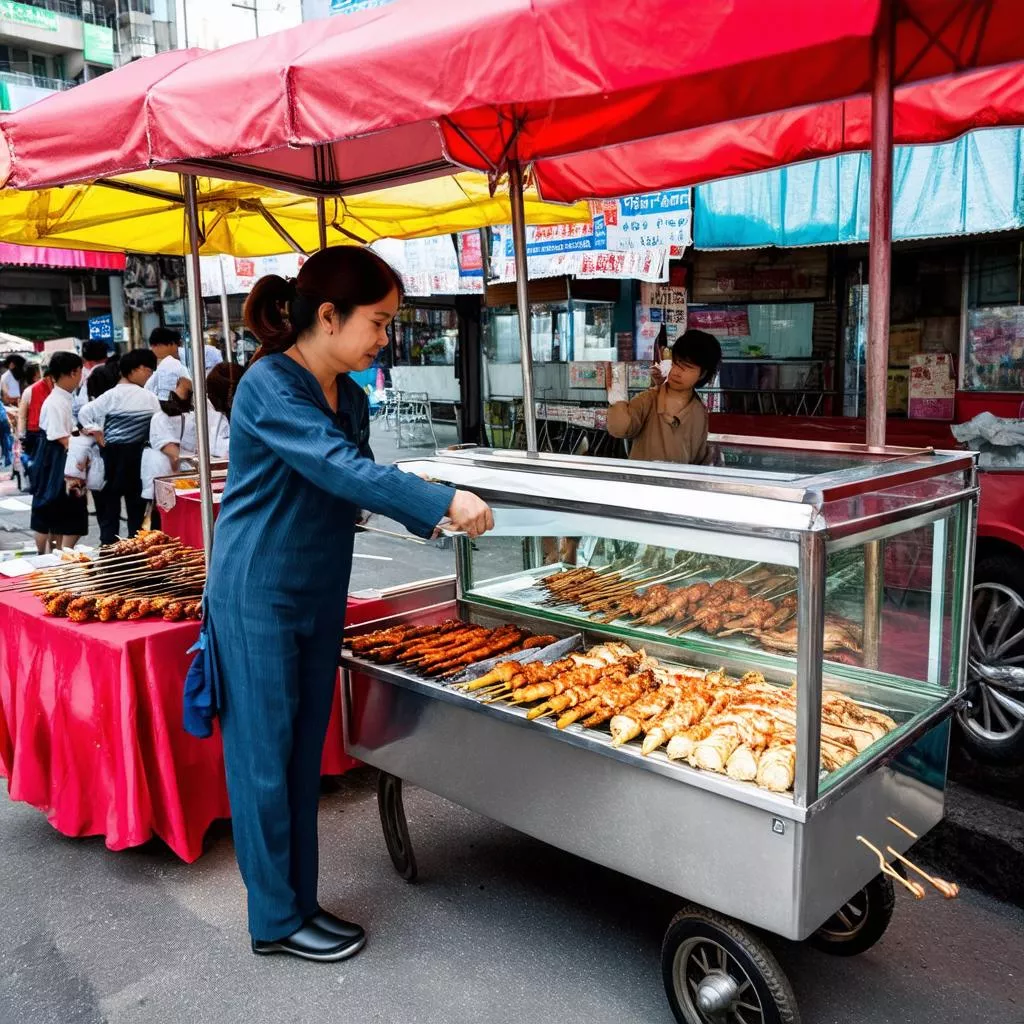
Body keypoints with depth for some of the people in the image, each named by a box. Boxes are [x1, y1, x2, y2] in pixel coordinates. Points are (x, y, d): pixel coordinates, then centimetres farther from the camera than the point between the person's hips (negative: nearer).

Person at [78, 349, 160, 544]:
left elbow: (84, 413, -10)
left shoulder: (112, 395, -3)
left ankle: (108, 544, 6)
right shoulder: (150, 398, -1)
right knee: (136, 502, 10)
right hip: (137, 453, 1)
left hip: (113, 453, 0)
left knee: (110, 500, 6)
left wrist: (95, 432, -3)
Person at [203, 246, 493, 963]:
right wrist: (442, 500, -31)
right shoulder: (270, 385, -18)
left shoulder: (350, 396, 7)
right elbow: (340, 470, -29)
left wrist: (431, 519, -3)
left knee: (305, 755, 14)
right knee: (265, 757, 4)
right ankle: (275, 921, 20)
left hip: (320, 596, 8)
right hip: (259, 597, -8)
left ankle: (301, 901, 29)